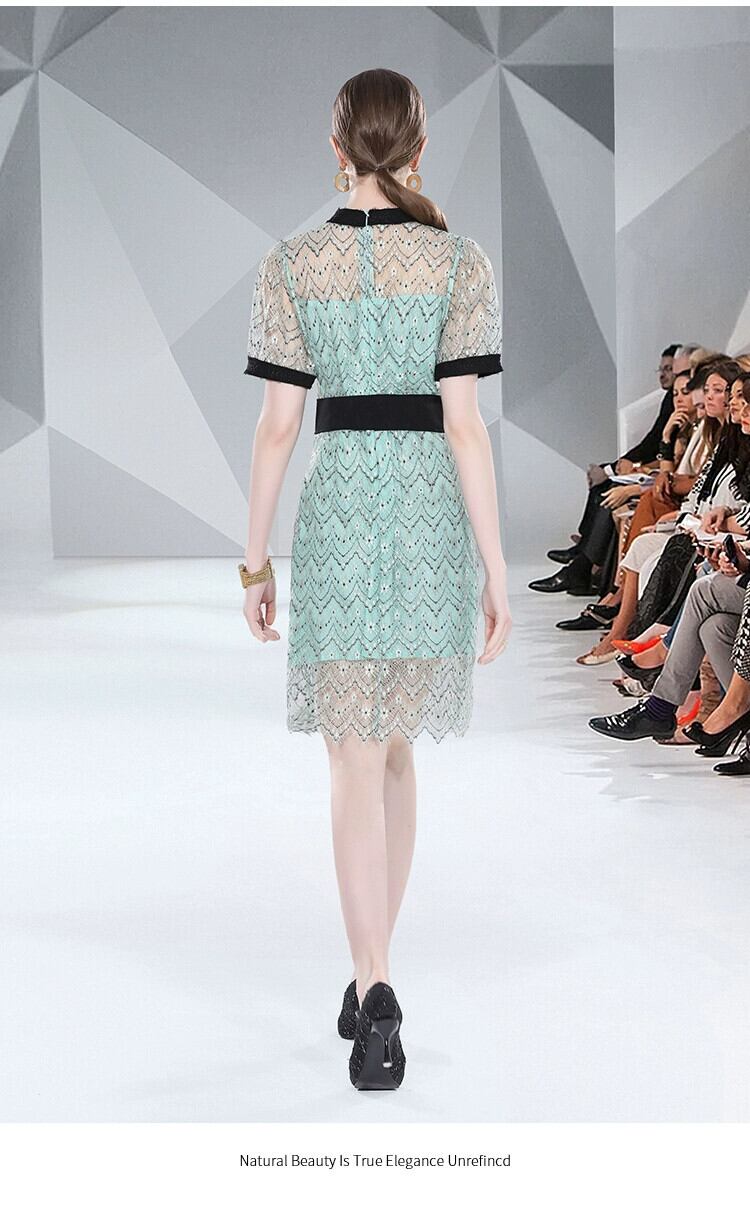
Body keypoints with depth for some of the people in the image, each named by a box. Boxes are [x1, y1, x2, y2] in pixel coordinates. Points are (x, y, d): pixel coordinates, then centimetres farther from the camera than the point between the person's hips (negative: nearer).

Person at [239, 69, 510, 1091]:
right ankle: (371, 980, 23)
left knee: (356, 762, 2)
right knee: (396, 748, 15)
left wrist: (256, 559, 7)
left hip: (338, 509, -1)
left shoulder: (291, 265, 0)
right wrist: (495, 566, -3)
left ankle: (376, 991, -11)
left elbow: (277, 424, -1)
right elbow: (463, 424, -7)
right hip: (432, 514, 1)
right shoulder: (461, 263, -2)